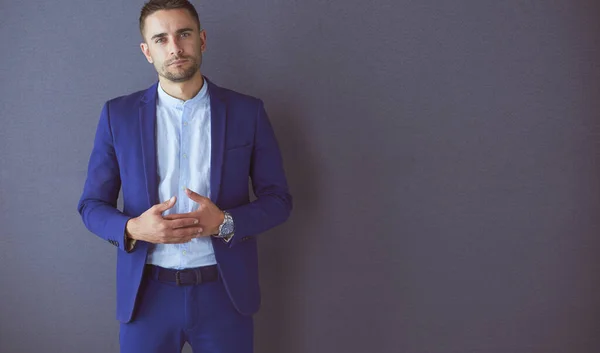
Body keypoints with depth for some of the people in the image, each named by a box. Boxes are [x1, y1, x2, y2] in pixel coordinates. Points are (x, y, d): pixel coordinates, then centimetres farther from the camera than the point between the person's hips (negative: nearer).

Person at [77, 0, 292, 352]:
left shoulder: (247, 111, -1)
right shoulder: (118, 114, 0)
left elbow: (278, 199, 1)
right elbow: (92, 204, 3)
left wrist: (226, 222, -18)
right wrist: (134, 228, -18)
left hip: (225, 292, 0)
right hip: (146, 294, 1)